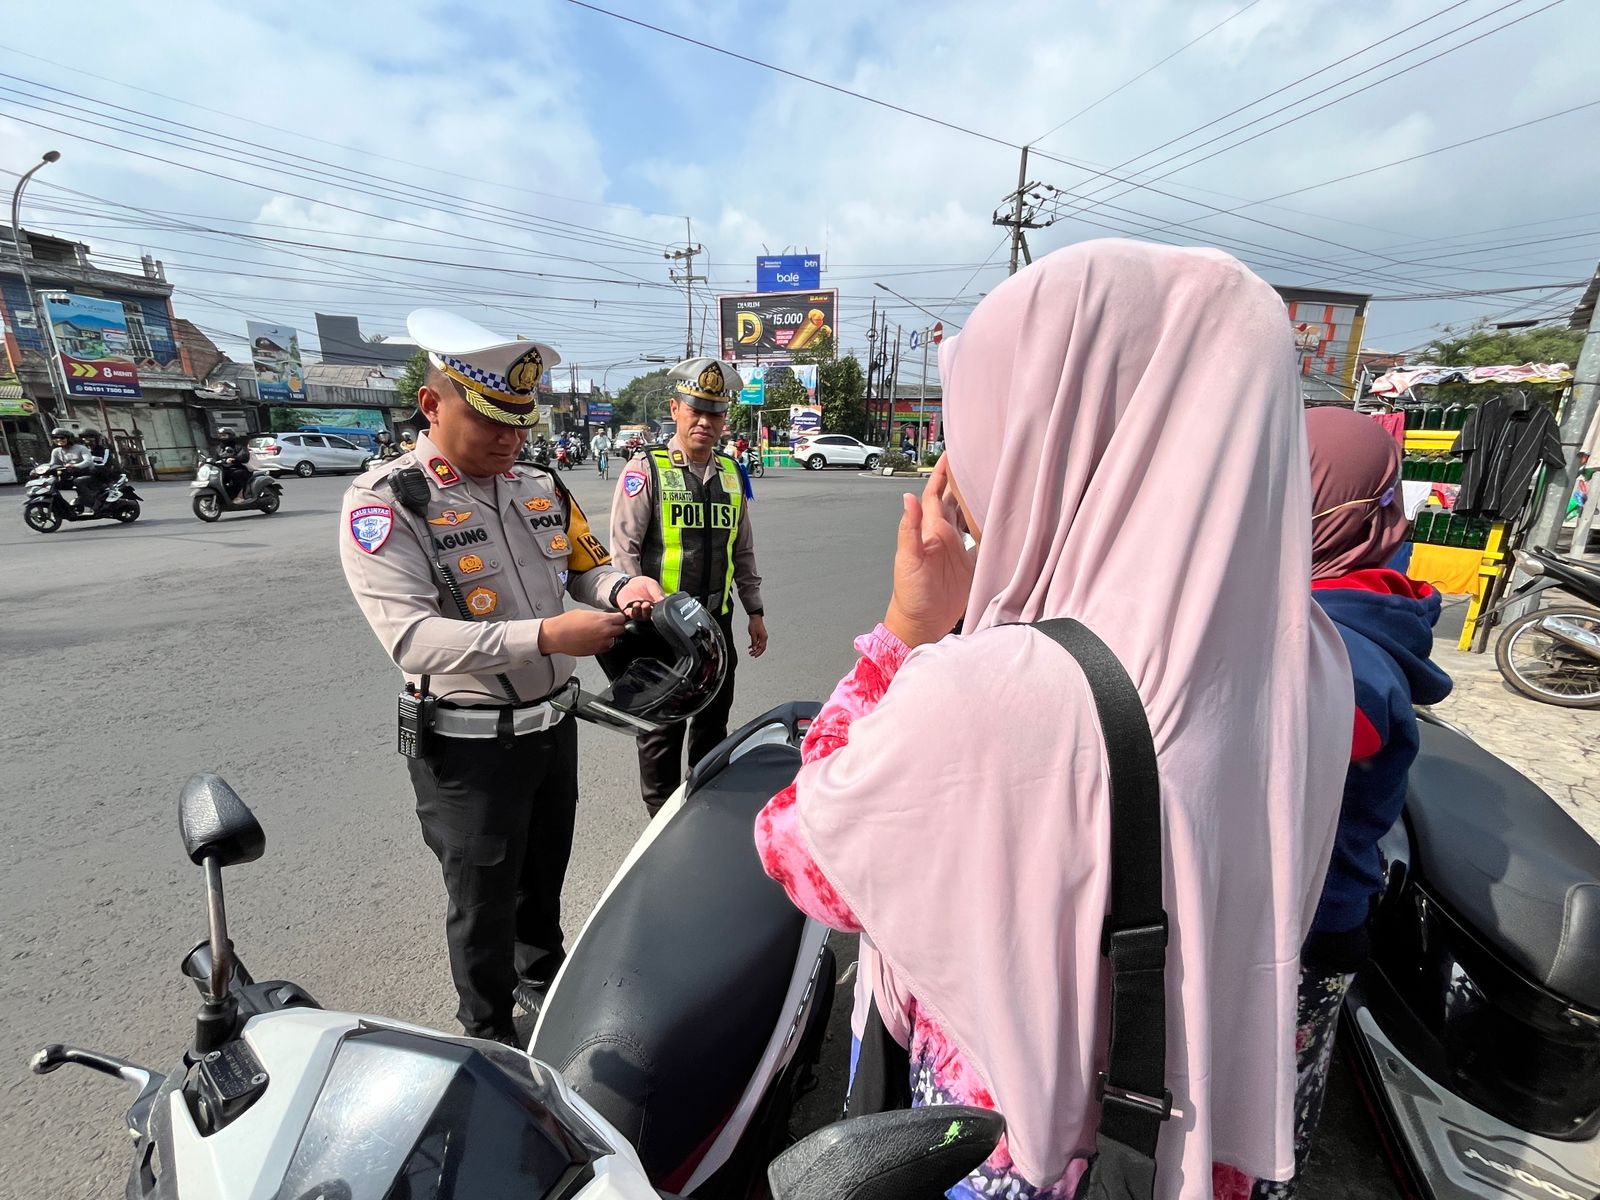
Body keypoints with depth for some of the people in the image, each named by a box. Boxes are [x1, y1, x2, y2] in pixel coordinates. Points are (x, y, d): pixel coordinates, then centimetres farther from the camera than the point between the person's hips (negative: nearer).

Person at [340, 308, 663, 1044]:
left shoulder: (541, 488, 3)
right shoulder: (385, 502, -17)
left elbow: (585, 565, 10)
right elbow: (412, 638, -27)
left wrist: (620, 588, -14)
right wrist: (544, 636, -36)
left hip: (551, 724, 6)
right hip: (468, 745, -5)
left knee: (544, 877, 25)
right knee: (483, 902, 14)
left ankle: (544, 983, 52)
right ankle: (489, 1039, 40)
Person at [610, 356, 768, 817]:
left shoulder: (731, 473, 10)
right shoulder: (647, 469, -7)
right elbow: (624, 549, -9)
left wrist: (755, 610, 14)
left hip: (717, 622, 5)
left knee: (714, 721, 17)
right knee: (662, 729, 7)